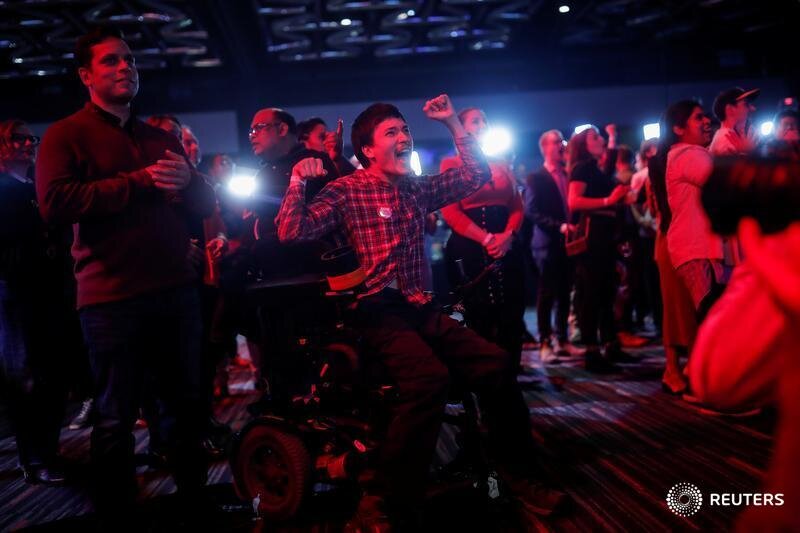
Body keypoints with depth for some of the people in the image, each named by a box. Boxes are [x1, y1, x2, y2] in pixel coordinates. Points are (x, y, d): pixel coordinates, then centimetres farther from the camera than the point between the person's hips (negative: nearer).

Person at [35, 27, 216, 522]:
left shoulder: (163, 138, 18)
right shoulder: (66, 135, 1)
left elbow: (208, 204, 16)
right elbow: (55, 202, -15)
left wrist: (187, 179, -8)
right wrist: (140, 182, -16)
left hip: (177, 290, 6)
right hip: (112, 298, -5)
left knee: (189, 404, 14)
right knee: (116, 419, 2)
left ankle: (194, 500, 29)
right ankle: (117, 518, 15)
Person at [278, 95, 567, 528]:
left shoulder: (419, 188, 16)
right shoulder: (346, 190, -1)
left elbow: (477, 175, 19)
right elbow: (291, 233, -11)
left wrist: (452, 123, 15)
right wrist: (298, 181, -17)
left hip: (421, 308, 6)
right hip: (378, 311, -6)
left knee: (495, 364, -12)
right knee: (429, 377, -33)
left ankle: (518, 476, 7)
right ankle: (385, 504, -23)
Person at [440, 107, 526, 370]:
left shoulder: (501, 164, 17)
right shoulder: (451, 164, 2)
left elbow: (517, 206, 10)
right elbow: (451, 212, -8)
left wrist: (508, 236, -9)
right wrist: (487, 239, -16)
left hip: (507, 247, 4)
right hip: (470, 249, -4)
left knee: (512, 319, 1)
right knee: (480, 320, -1)